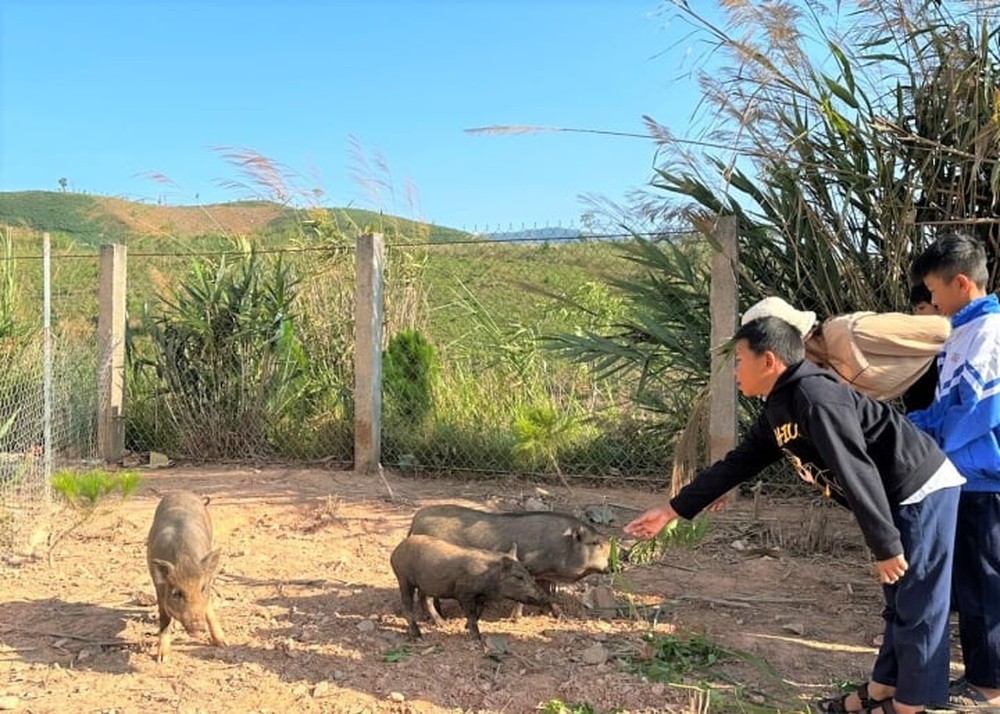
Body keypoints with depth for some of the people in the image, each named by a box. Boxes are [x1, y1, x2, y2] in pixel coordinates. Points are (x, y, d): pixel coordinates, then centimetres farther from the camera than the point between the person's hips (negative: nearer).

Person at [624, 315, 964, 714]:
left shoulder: (815, 397, -23)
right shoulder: (778, 411, 8)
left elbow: (859, 474, -26)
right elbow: (736, 465, 13)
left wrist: (886, 546, -23)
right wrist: (672, 510, 12)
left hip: (923, 491, -10)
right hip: (900, 498, 10)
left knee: (918, 606, 1)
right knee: (899, 602, 18)